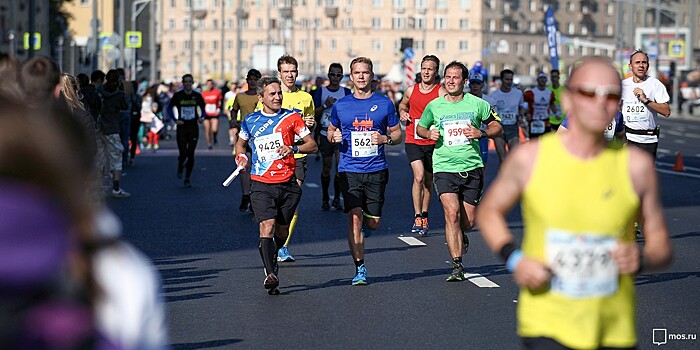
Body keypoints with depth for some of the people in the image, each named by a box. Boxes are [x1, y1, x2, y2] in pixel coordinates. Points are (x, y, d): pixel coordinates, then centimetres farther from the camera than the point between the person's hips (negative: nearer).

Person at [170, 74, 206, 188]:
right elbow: (171, 108, 8)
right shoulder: (177, 96, -2)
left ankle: (187, 178, 6)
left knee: (191, 154, -4)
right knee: (183, 154, -4)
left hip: (193, 128, 1)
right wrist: (176, 120, -7)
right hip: (182, 128, -1)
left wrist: (201, 117, -5)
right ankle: (180, 169, 31)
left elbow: (202, 108, 15)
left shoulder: (197, 96, 2)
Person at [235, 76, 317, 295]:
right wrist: (241, 156, 5)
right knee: (267, 226, -18)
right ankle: (271, 274, -24)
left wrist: (294, 148, -16)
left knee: (282, 231, 9)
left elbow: (312, 145, 3)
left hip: (288, 184, 1)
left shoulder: (292, 117, 3)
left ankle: (271, 259, 39)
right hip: (261, 184, -1)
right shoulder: (250, 121, 7)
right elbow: (241, 141, 26)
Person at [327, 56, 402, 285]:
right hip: (349, 170, -1)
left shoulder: (385, 104, 3)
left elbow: (397, 134, 10)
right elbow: (330, 131, 18)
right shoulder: (340, 105, 5)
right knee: (355, 218, -11)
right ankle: (359, 269, -2)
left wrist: (385, 139, -11)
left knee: (373, 222, 3)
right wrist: (334, 137, -5)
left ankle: (363, 231, 41)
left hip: (376, 170, 1)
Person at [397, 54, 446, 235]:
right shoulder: (411, 90, 6)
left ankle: (424, 216, 26)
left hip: (433, 142, -1)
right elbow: (402, 105, 27)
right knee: (418, 177, -16)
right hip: (413, 141, 1)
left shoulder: (441, 93, -5)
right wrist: (402, 113, 5)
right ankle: (417, 217, -9)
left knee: (428, 181, 11)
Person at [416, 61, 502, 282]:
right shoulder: (434, 106, 3)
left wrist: (482, 133, -10)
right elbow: (419, 128, 19)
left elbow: (497, 127, 10)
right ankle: (457, 266, -15)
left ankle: (460, 236, 43)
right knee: (452, 212, -19)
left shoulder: (477, 104, 1)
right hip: (444, 167, -1)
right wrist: (429, 134, -3)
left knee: (469, 220, 4)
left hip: (472, 168, 1)